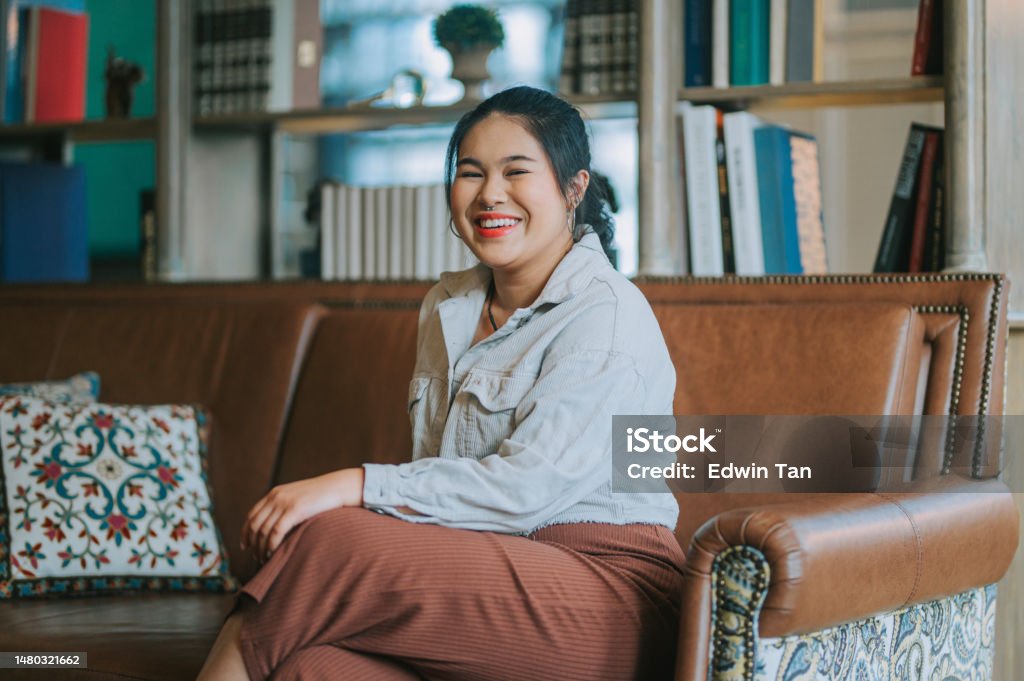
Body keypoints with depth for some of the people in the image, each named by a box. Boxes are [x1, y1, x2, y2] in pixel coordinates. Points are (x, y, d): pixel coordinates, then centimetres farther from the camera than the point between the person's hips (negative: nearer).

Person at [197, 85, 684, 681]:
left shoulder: (607, 316, -8)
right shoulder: (446, 307, 17)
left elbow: (529, 486, -19)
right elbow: (436, 474, 14)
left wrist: (352, 487, -23)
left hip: (610, 593, -5)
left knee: (331, 540, -25)